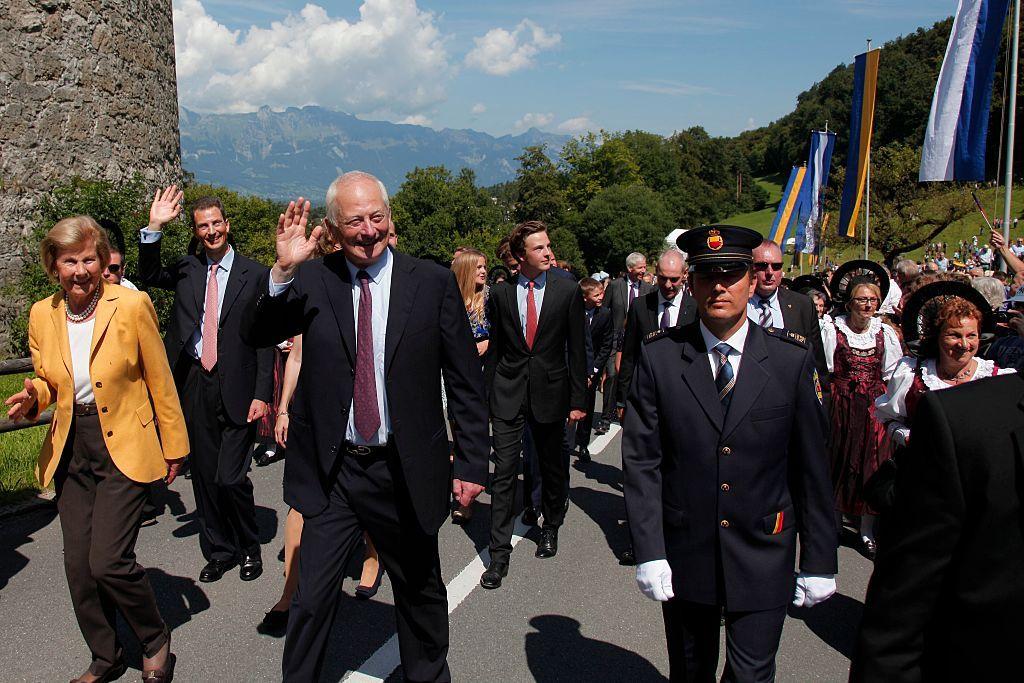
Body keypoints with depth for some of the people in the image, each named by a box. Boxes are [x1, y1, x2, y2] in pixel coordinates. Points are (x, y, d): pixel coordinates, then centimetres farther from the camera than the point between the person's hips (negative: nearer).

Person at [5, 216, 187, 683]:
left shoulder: (132, 305, -12)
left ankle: (155, 640, 16)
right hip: (71, 452, 5)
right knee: (78, 566, 9)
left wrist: (173, 447, -1)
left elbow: (160, 381, -5)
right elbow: (47, 380, 14)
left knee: (108, 561, -11)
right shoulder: (42, 315, 1)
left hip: (124, 449, -5)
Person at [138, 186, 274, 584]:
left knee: (231, 478, -6)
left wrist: (262, 395, -7)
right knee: (204, 476, 12)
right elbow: (150, 276, -3)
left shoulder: (254, 275, -1)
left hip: (236, 388, -4)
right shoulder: (187, 270, 11)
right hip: (194, 386, 4)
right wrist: (154, 228, -14)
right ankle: (218, 551, 29)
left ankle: (249, 548, 19)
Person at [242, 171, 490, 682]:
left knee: (420, 593, 19)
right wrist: (283, 270, -22)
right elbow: (254, 335, -8)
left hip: (405, 472, 0)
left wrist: (472, 464, -4)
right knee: (311, 599, 8)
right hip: (331, 472, 0)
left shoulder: (433, 283, -5)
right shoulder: (312, 281, -1)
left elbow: (466, 384, -2)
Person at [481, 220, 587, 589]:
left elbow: (577, 348, 0)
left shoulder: (567, 290, -2)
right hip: (508, 392, 0)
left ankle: (551, 528, 38)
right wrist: (487, 394, 5)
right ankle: (499, 552, 6)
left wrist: (578, 399, -3)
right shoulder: (501, 293, 1)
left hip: (550, 391, 0)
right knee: (504, 472, -2)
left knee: (553, 468, 14)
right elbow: (494, 347, 7)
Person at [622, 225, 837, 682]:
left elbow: (811, 468, -1)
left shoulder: (792, 360, -5)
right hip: (683, 556, 1)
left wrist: (819, 562, 1)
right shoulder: (659, 356, -6)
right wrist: (648, 552, -11)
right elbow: (641, 460, -6)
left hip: (763, 559, 0)